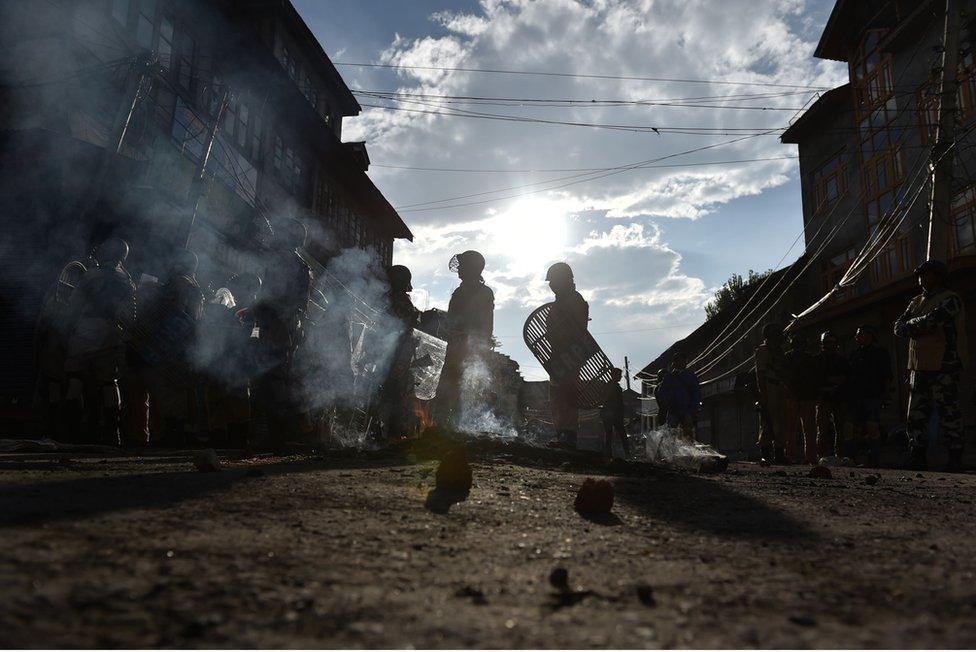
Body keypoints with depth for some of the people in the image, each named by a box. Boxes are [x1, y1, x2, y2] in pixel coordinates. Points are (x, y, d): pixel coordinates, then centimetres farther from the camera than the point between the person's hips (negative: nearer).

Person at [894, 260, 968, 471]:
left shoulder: (950, 299, -4)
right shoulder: (916, 302, 19)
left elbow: (931, 320, -20)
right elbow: (899, 328, 11)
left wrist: (911, 324, -1)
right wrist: (920, 327, -9)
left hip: (943, 368, -7)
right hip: (919, 367, 7)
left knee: (948, 414, -5)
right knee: (916, 415, 7)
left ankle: (955, 460, 2)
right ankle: (918, 460, 13)